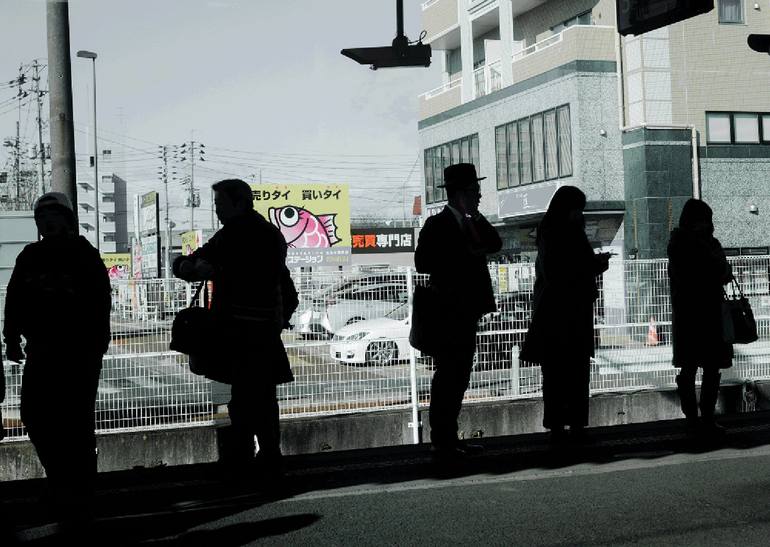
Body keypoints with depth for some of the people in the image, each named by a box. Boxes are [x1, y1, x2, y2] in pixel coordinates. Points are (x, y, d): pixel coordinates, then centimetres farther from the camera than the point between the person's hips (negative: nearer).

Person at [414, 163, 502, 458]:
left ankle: (449, 438, 17)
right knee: (447, 375, -6)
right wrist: (465, 256, -16)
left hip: (466, 312, 9)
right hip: (448, 312, -9)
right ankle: (442, 441, -2)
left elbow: (495, 244, 8)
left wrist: (477, 216, -1)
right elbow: (423, 263, -17)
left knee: (459, 375, 11)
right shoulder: (437, 224, -9)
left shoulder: (470, 224, 16)